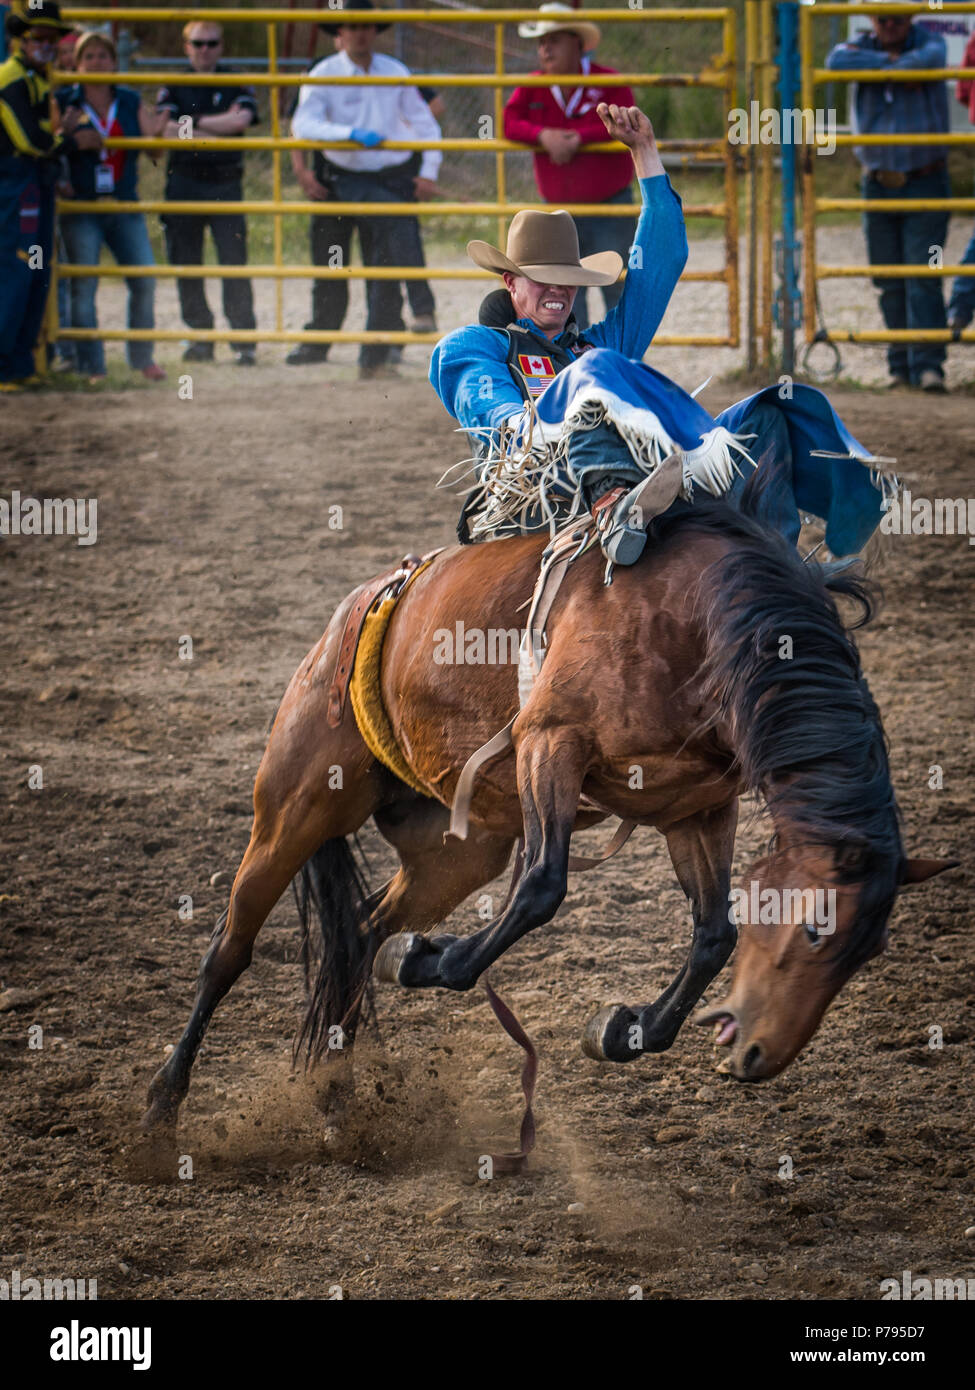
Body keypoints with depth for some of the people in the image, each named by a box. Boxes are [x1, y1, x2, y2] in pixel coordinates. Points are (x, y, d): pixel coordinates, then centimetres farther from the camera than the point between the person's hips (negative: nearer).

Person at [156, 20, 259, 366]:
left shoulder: (235, 85, 8)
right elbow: (167, 130, -6)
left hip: (225, 181, -1)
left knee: (234, 262, -9)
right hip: (183, 182, 1)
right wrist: (220, 125, -7)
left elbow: (242, 120, -11)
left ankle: (244, 341, -7)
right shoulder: (174, 87, 9)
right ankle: (200, 338, 12)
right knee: (186, 264, 2)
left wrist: (194, 122, -7)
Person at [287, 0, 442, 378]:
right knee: (328, 269, 12)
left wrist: (429, 173, 4)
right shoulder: (324, 74, -5)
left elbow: (425, 123, 13)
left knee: (387, 269, -9)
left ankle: (374, 358, -6)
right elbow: (303, 124, -20)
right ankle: (317, 343, 33)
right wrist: (352, 133, -32)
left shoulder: (395, 73, 4)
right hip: (339, 181, -1)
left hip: (389, 181, 1)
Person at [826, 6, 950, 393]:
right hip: (879, 183, 3)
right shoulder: (862, 46, 5)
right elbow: (837, 61, -18)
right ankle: (900, 365, 12)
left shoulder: (928, 42, -1)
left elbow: (932, 58, -27)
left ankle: (927, 364, -17)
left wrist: (897, 67, -13)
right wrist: (888, 61, -18)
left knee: (922, 277, -12)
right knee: (889, 282, 4)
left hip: (925, 183, -3)